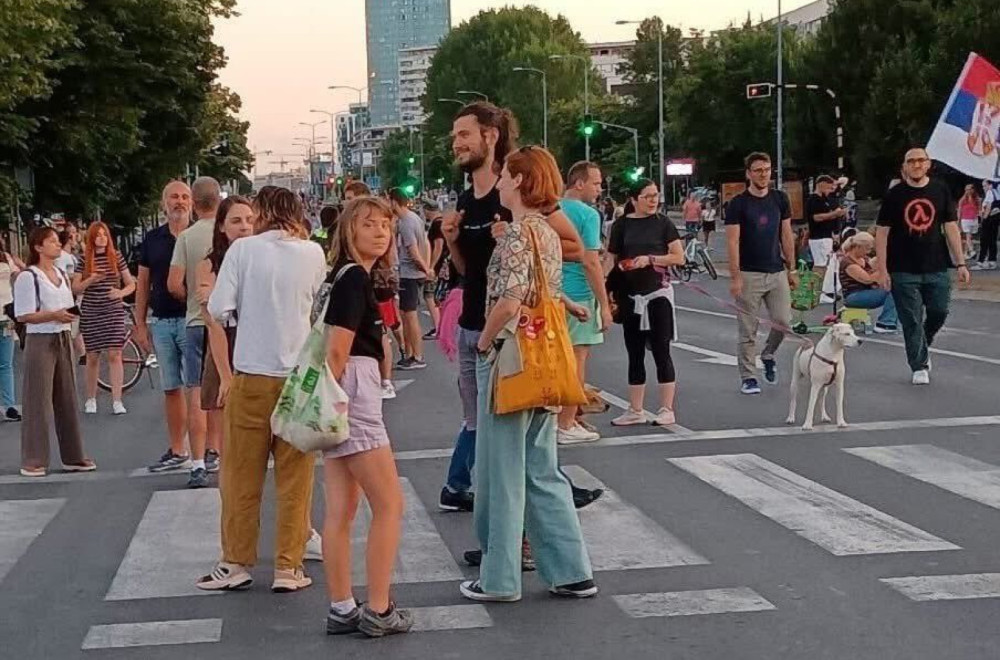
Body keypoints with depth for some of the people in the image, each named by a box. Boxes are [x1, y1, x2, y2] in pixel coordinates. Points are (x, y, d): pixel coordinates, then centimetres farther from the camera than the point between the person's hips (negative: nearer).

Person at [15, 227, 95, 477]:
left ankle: (73, 456, 16)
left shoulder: (62, 275, 14)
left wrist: (71, 314, 1)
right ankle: (33, 461, 2)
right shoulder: (27, 277, -9)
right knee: (38, 401, -4)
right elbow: (23, 315, -13)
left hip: (63, 339, 7)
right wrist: (54, 315, -22)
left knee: (67, 400, 9)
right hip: (40, 341, -7)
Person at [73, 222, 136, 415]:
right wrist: (91, 279, -17)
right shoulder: (84, 259, 2)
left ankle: (117, 401, -7)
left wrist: (121, 292, -15)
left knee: (114, 355, -8)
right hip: (90, 313, 0)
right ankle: (91, 399, 21)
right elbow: (75, 288, 1)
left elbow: (131, 284, 6)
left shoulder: (116, 257, 3)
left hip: (114, 312, 0)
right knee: (93, 356, 7)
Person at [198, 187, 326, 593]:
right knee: (294, 478, 8)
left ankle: (236, 563, 16)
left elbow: (218, 310, -10)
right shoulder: (313, 254, 0)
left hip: (251, 376, -1)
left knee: (241, 475, 10)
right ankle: (288, 567, 10)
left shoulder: (243, 249, -7)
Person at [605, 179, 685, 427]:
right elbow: (611, 259, 8)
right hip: (630, 296, 3)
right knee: (635, 354, 9)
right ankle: (636, 411, 16)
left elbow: (679, 257, -4)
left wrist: (650, 259, -16)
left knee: (661, 351, -2)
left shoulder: (663, 223, 0)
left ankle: (667, 409, 3)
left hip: (658, 293, -3)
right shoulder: (623, 225, 5)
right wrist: (609, 293, -1)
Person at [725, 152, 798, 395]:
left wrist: (791, 269, 8)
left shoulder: (780, 199, 7)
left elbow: (786, 235, 11)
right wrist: (735, 277, -16)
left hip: (777, 272, 4)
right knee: (748, 330, 0)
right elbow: (732, 241, -10)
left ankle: (768, 354, 26)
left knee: (783, 321, -2)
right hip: (749, 274, -4)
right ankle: (748, 377, 9)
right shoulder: (738, 204, -7)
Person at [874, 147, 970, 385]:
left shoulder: (940, 191, 5)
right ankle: (919, 367, 13)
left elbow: (951, 228, 7)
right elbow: (881, 233, -1)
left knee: (939, 313, 3)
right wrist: (882, 270, -7)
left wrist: (960, 263, 2)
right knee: (912, 321, 0)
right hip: (904, 272, -2)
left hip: (937, 269, 2)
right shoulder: (894, 195, -1)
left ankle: (923, 347, 32)